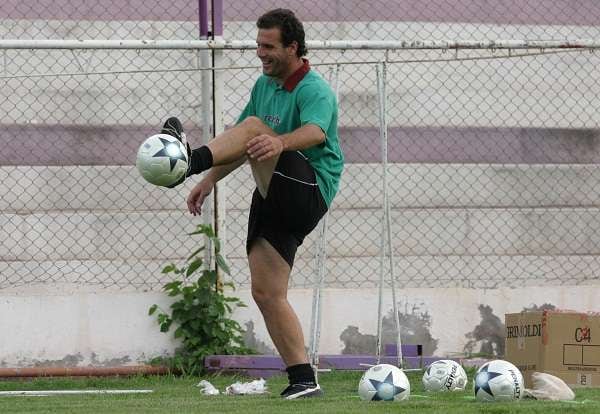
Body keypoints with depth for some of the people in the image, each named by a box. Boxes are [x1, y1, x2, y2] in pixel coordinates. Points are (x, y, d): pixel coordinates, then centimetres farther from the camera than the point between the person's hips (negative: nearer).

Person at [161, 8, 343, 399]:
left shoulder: (314, 91, -11)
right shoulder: (264, 85, 16)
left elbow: (315, 132, -34)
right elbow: (240, 144, 26)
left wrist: (279, 142, -54)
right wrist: (210, 180, 17)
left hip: (308, 190, -9)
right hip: (276, 201, 9)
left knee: (254, 127, -27)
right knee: (267, 293, 1)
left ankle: (192, 159, -49)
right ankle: (303, 380, 1)